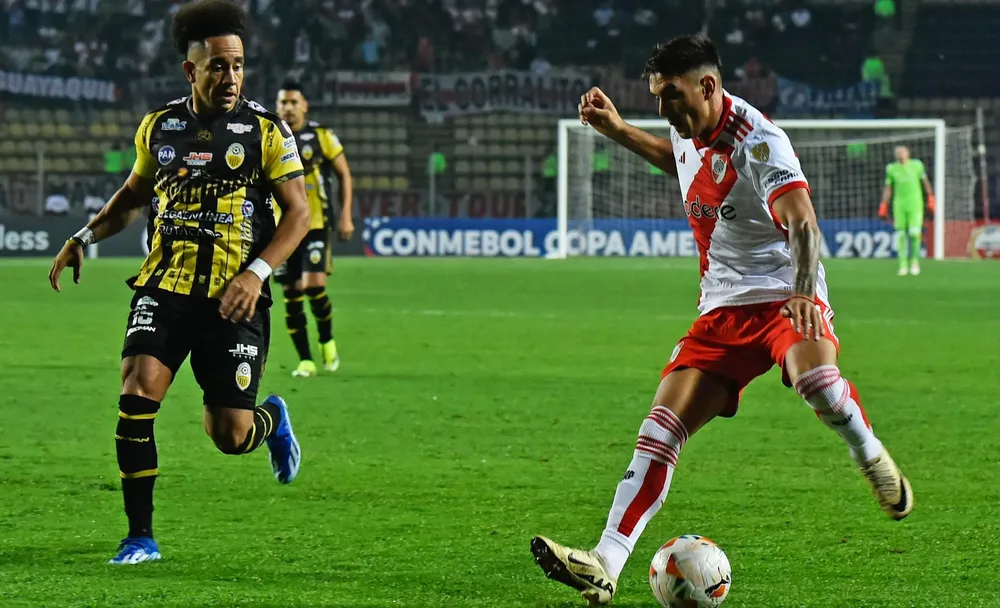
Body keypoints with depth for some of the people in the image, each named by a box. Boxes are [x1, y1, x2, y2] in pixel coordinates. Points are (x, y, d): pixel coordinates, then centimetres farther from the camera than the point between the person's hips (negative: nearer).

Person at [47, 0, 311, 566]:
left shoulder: (265, 130, -2)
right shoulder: (159, 127, 8)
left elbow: (298, 211, -4)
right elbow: (134, 194, 26)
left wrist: (257, 273, -18)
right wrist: (84, 237, 13)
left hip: (234, 299, -2)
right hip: (165, 286, 3)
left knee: (230, 435, -4)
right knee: (137, 392, -18)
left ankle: (272, 419, 36)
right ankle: (141, 536, -8)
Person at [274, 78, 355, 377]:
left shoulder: (322, 136, -1)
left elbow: (344, 175, 8)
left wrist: (346, 216, 1)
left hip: (315, 225, -2)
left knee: (314, 286, -16)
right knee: (292, 295, 0)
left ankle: (327, 341, 10)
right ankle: (305, 360, 9)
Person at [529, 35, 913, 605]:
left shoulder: (758, 141, -18)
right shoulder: (689, 134, 7)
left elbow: (801, 223, -32)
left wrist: (804, 290, -49)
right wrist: (617, 130, 28)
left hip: (784, 299, -7)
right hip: (723, 310, 7)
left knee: (814, 376, -38)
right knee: (662, 428, -8)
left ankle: (874, 459, -6)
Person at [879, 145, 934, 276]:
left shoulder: (916, 165, 3)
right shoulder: (891, 169, 7)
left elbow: (925, 182, 13)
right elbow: (888, 189, 12)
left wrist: (931, 200, 10)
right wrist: (883, 207, 7)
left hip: (915, 203, -2)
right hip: (899, 203, 2)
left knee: (914, 233, -11)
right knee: (901, 235, 0)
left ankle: (915, 261, 9)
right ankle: (903, 266, 7)